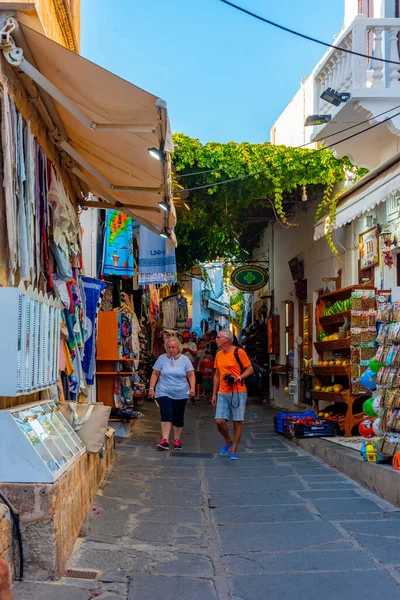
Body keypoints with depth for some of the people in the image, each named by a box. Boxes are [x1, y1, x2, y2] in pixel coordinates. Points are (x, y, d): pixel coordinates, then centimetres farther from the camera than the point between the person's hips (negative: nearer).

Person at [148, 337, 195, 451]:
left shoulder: (184, 359, 2)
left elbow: (191, 375, 1)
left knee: (178, 418, 7)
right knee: (166, 415, -14)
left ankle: (177, 440, 20)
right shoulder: (162, 358, 2)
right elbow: (155, 374, 5)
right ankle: (165, 440, -17)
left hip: (181, 394, 1)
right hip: (164, 393, -1)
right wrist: (151, 388, -1)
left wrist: (192, 388, -12)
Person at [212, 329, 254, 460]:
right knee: (220, 421, -5)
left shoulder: (239, 352, -6)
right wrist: (214, 394, 16)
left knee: (237, 422, 0)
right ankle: (228, 442, 22)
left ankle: (234, 450, 11)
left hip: (238, 392, -5)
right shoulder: (218, 355, 12)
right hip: (222, 393, 5)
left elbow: (250, 369, -4)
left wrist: (238, 378, -19)